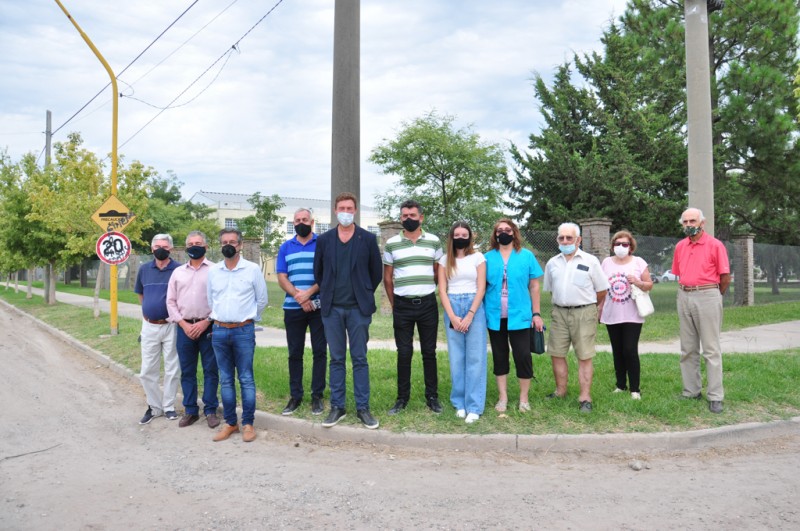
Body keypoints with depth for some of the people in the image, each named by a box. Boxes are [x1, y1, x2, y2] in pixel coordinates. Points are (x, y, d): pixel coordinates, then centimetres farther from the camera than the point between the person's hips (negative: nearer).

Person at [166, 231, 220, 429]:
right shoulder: (178, 272, 12)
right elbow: (171, 301, 10)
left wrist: (206, 322, -11)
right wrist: (184, 324, -2)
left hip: (208, 327, -3)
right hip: (185, 327, 3)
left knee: (210, 370, 1)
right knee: (187, 371, 8)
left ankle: (210, 410, 11)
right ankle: (190, 411, 18)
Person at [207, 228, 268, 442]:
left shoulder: (253, 269, -2)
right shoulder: (213, 271, 8)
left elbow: (262, 300, 4)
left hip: (244, 331, -3)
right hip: (219, 331, 4)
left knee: (246, 379, -1)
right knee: (225, 380, 9)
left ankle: (248, 423, 8)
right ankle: (230, 422, 18)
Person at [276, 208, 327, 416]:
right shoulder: (285, 247, 10)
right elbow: (282, 278, 3)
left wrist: (308, 293, -16)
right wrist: (300, 298, -11)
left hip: (319, 307, -2)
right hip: (292, 308, 2)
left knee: (319, 352, 2)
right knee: (295, 353, 7)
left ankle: (317, 396, 11)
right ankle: (295, 396, 15)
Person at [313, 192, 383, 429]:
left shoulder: (368, 239, 0)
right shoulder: (324, 239, 5)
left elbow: (376, 272, 6)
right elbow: (318, 271, 13)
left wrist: (365, 295, 8)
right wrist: (328, 294, 12)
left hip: (358, 308, -2)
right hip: (332, 309, 2)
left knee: (359, 359, 3)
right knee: (336, 359, 8)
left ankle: (363, 408, 11)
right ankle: (337, 407, 16)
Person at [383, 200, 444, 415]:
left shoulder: (434, 241, 4)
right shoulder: (391, 244, 2)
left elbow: (439, 273, 11)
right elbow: (387, 277, 8)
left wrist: (436, 295, 9)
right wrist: (394, 304, 9)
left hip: (428, 304, 0)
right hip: (402, 305, 0)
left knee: (429, 352, 7)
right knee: (404, 353, 4)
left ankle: (432, 397, 17)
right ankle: (402, 398, 14)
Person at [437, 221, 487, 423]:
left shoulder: (478, 258, 3)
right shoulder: (445, 260, 8)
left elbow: (481, 288, -2)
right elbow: (442, 290, 3)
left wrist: (469, 316, -11)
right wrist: (452, 316, -9)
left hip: (474, 307, -2)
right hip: (452, 308, 2)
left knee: (475, 357, -3)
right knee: (456, 358, 5)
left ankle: (474, 406, 1)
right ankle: (460, 403, 15)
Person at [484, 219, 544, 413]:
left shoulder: (527, 256, 2)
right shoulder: (488, 257, 5)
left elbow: (534, 286, 4)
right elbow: (481, 286, 8)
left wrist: (536, 313, 0)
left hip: (519, 315, -2)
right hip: (495, 316, 2)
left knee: (523, 356, 0)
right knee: (499, 356, 10)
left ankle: (524, 398, 16)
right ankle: (502, 397, 21)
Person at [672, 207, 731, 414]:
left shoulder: (715, 245, -6)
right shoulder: (680, 246, 10)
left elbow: (725, 277, -4)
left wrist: (714, 296, 6)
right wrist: (686, 291, 11)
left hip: (707, 297, -6)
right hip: (684, 297, 6)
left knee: (711, 349, -3)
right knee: (688, 349, 10)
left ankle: (715, 397, 1)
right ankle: (691, 391, 19)